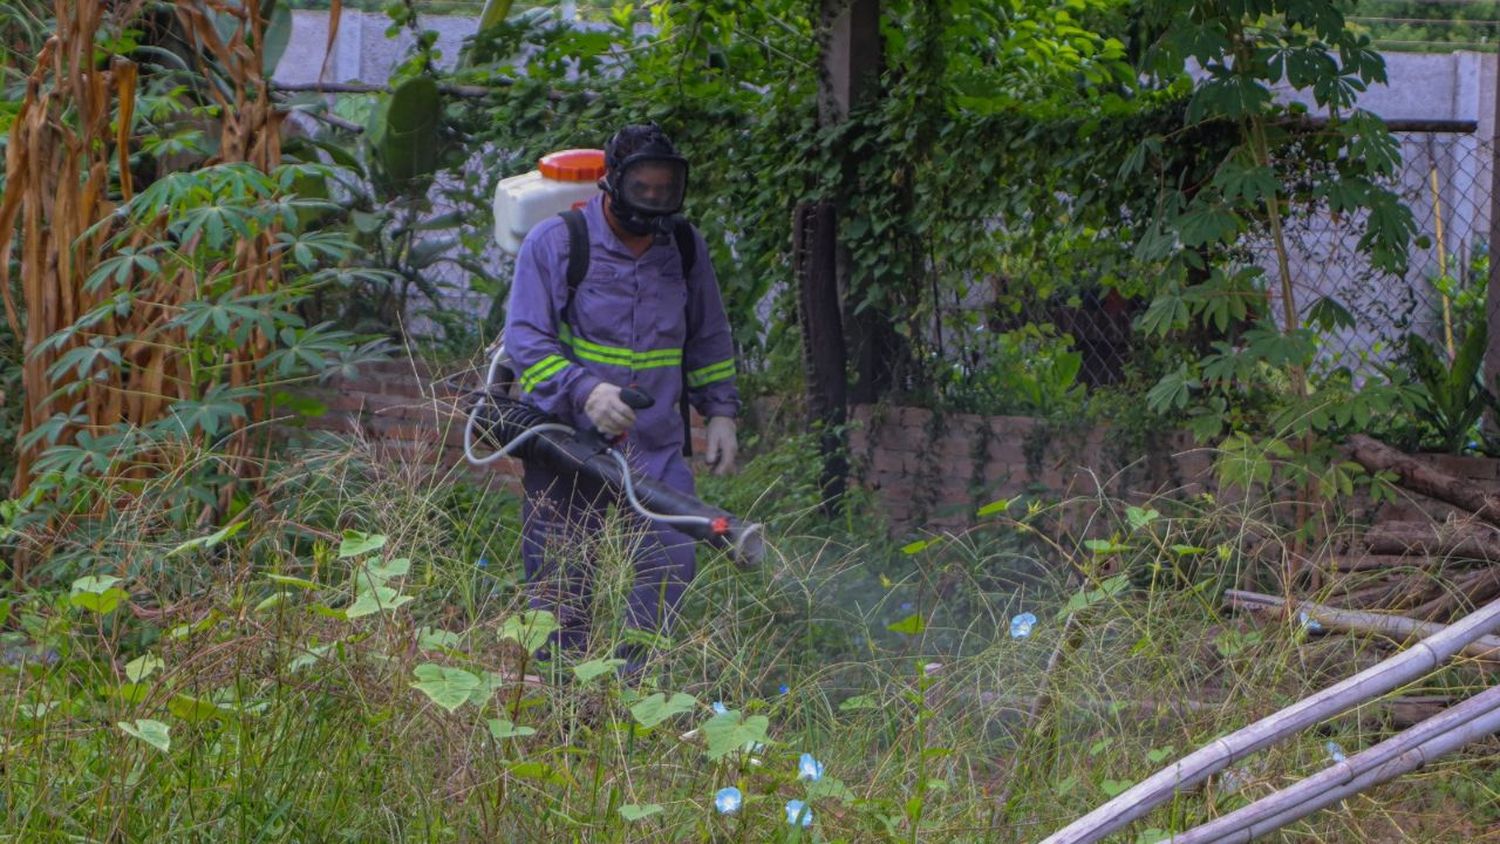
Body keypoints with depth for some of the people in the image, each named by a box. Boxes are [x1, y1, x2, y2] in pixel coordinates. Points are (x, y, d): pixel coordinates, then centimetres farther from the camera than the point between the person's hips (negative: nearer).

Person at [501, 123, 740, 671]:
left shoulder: (685, 248, 9)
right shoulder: (553, 243, -5)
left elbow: (709, 339, 22)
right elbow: (524, 340, -11)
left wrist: (720, 410, 13)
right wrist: (583, 390, -25)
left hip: (656, 446, 3)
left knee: (672, 564, -8)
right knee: (562, 583, 1)